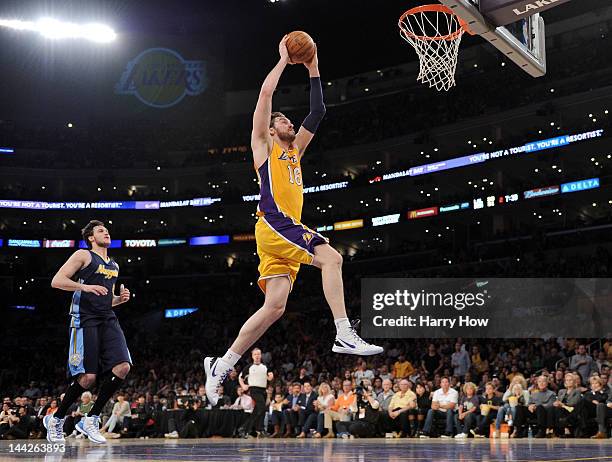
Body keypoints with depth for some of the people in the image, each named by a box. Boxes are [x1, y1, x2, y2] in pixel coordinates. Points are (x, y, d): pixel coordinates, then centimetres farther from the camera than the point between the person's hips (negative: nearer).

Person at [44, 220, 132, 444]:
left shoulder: (114, 265, 23)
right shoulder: (83, 255, 2)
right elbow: (56, 281, -8)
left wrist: (120, 298, 11)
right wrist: (85, 286, -20)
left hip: (108, 319, 7)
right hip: (85, 319, -7)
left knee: (122, 367, -13)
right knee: (87, 377, -12)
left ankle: (91, 420, -2)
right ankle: (56, 420, 10)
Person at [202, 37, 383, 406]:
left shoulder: (295, 150, 28)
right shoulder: (264, 145, 10)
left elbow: (318, 113, 29)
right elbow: (266, 92, 1)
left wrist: (313, 69, 27)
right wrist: (284, 59, 11)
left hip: (289, 230, 8)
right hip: (274, 225, -8)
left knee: (275, 307, 0)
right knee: (330, 257, -24)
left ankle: (222, 366, 4)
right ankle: (344, 335, -29)